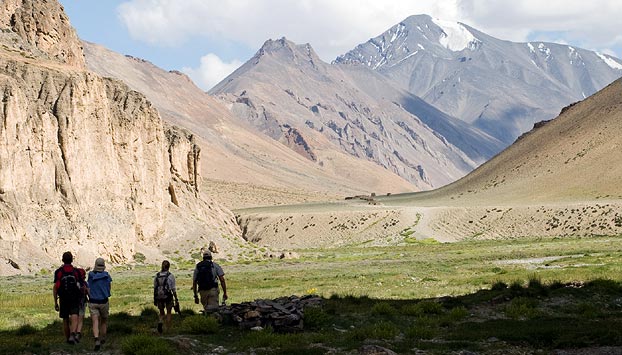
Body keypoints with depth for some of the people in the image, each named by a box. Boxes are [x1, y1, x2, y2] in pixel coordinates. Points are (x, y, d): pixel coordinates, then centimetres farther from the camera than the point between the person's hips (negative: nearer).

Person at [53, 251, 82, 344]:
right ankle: (72, 335, -33)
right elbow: (80, 286, 3)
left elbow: (55, 288, -2)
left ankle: (68, 339, 24)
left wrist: (55, 302, 3)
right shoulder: (76, 271, 1)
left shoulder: (58, 271, 0)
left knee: (65, 320, 14)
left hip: (63, 299, 1)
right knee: (74, 319, -9)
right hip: (75, 299, -1)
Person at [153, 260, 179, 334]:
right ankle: (168, 329, 11)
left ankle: (160, 322, -15)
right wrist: (176, 299, 1)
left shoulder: (157, 276, 2)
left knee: (161, 313, 15)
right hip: (168, 297, -2)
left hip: (159, 297, 2)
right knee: (169, 313, 14)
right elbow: (173, 289, -6)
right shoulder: (170, 276, -7)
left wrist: (154, 299, 13)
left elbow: (154, 288, 5)